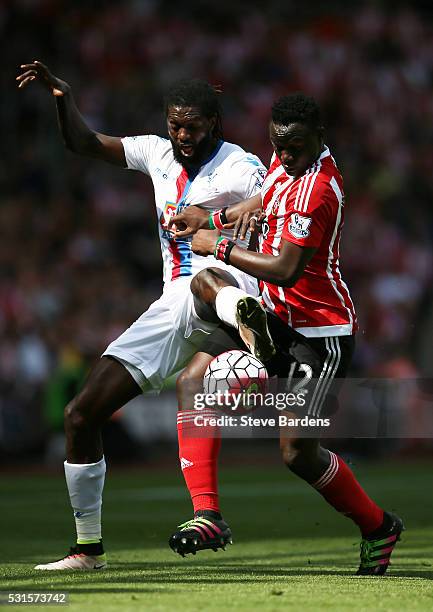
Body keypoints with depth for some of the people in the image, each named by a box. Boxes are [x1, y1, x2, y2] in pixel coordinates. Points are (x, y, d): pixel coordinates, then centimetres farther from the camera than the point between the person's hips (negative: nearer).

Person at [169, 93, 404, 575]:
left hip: (321, 330, -9)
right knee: (193, 384, -4)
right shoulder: (285, 161, 5)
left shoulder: (318, 188, -24)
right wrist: (206, 220, 17)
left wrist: (219, 247, -14)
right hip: (277, 314, 9)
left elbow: (286, 271, -24)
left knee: (298, 453, -10)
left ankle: (378, 527, 14)